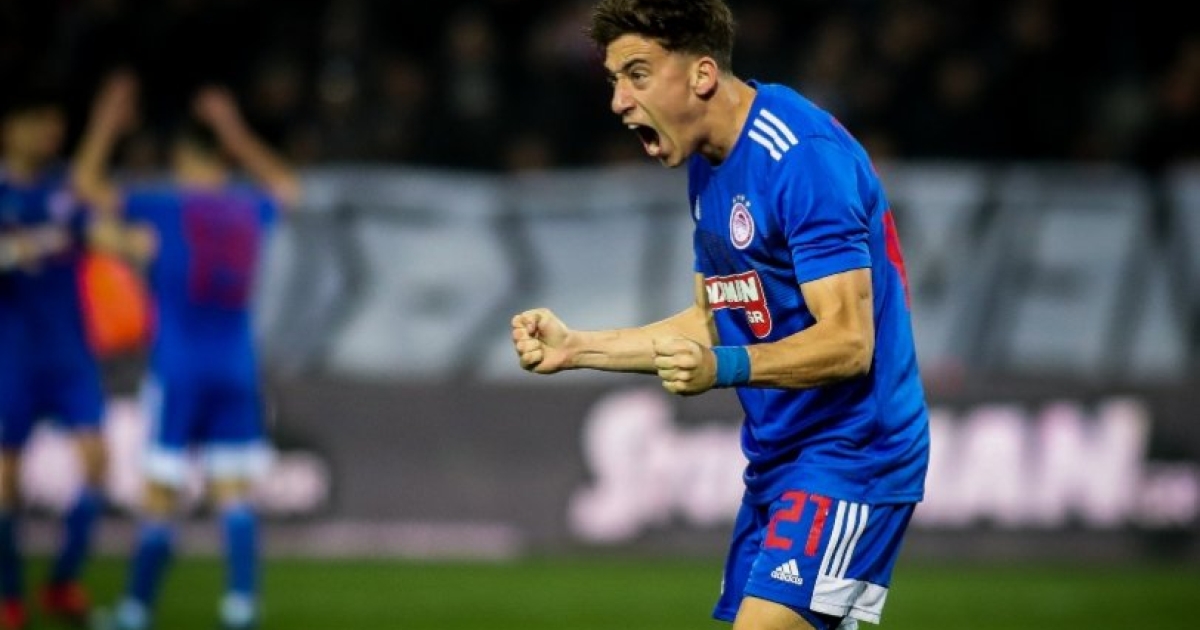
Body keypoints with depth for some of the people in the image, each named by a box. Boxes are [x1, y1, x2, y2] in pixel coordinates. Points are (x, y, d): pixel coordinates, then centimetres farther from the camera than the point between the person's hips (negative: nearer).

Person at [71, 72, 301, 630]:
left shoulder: (165, 207, -5)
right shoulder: (251, 211, 7)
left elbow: (86, 182, 3)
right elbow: (286, 186, 32)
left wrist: (107, 121, 13)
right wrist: (235, 133, 36)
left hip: (177, 371, -3)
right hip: (238, 371, 3)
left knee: (160, 494, -1)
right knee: (234, 491, 2)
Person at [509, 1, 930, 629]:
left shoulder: (804, 157, -20)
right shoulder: (707, 165, 11)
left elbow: (848, 341, -24)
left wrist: (724, 368, -38)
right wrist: (576, 347, 13)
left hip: (849, 453, -10)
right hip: (776, 459, 10)